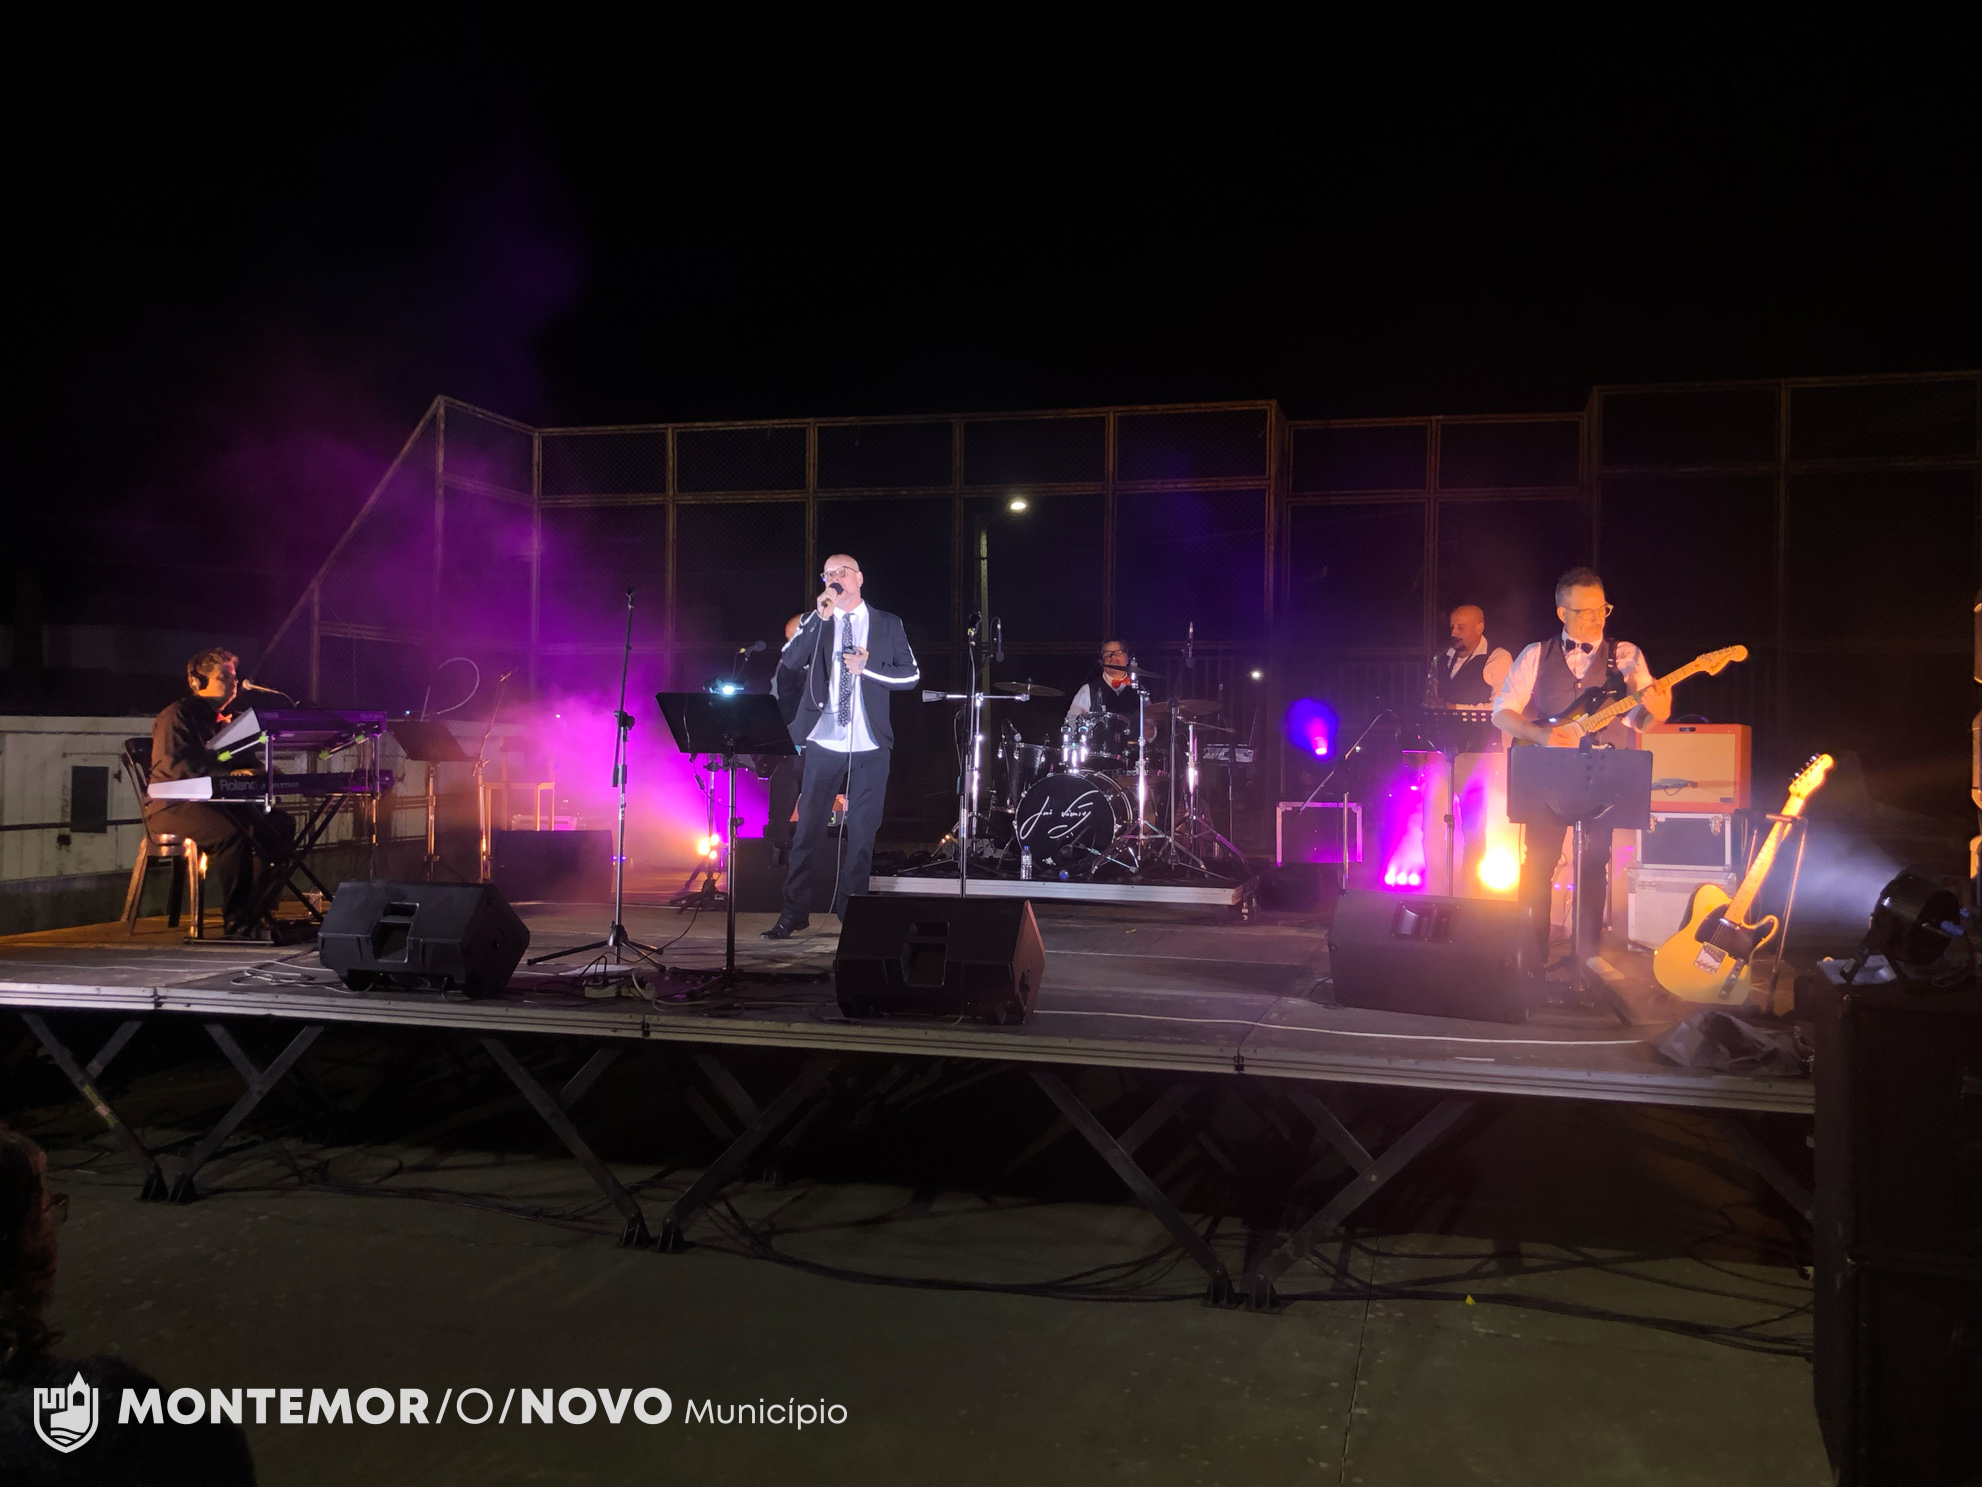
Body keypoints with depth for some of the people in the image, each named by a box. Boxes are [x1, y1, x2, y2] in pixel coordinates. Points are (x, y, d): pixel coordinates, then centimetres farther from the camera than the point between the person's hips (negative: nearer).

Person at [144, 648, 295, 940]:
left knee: (281, 825, -11)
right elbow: (174, 763, -21)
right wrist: (226, 774, -30)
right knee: (232, 834, -36)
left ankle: (260, 913, -9)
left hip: (214, 801, 9)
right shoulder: (177, 715, -6)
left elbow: (243, 763, 22)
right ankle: (237, 924, -31)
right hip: (173, 805, -9)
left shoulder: (227, 718, 21)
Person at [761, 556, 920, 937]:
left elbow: (911, 675, 5)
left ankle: (850, 911, 15)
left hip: (869, 748, 0)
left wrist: (868, 667, -9)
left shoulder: (888, 625, 8)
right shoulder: (814, 623, 8)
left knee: (861, 832, 5)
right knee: (809, 830, 0)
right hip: (823, 746, 0)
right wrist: (820, 617, -14)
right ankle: (793, 912, 9)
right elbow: (789, 664, -8)